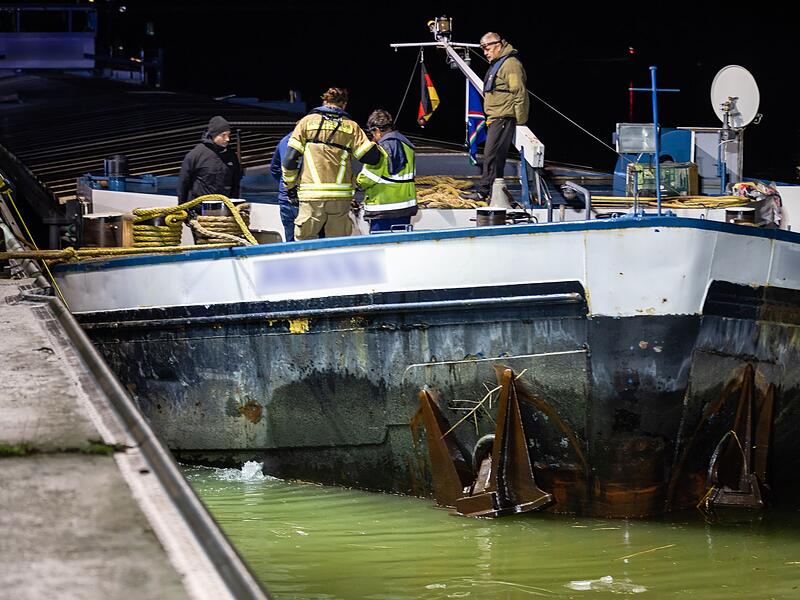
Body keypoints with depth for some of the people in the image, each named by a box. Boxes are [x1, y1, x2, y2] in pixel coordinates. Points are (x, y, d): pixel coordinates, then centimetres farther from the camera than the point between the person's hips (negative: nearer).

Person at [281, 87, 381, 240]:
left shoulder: (308, 121, 6)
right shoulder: (351, 126, 7)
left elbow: (290, 158, 2)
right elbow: (371, 157, 0)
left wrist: (290, 187, 12)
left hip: (311, 194, -1)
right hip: (341, 195, 1)